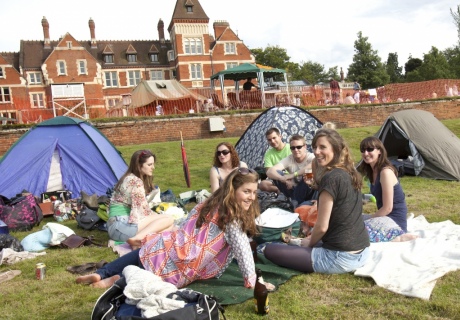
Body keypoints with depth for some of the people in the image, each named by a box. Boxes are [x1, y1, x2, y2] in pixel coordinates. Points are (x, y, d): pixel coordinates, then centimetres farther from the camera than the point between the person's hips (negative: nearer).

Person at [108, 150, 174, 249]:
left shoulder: (128, 178, 20)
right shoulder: (136, 182, -10)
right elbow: (143, 208, -9)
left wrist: (156, 216, 12)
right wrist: (158, 217, 8)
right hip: (122, 225, -10)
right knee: (168, 219, -11)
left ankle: (136, 238, -16)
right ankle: (137, 239, -30)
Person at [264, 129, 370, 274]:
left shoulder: (331, 177, -19)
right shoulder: (351, 174, 8)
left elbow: (322, 226, -17)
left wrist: (309, 243, 4)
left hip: (341, 257, -9)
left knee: (270, 250, -4)